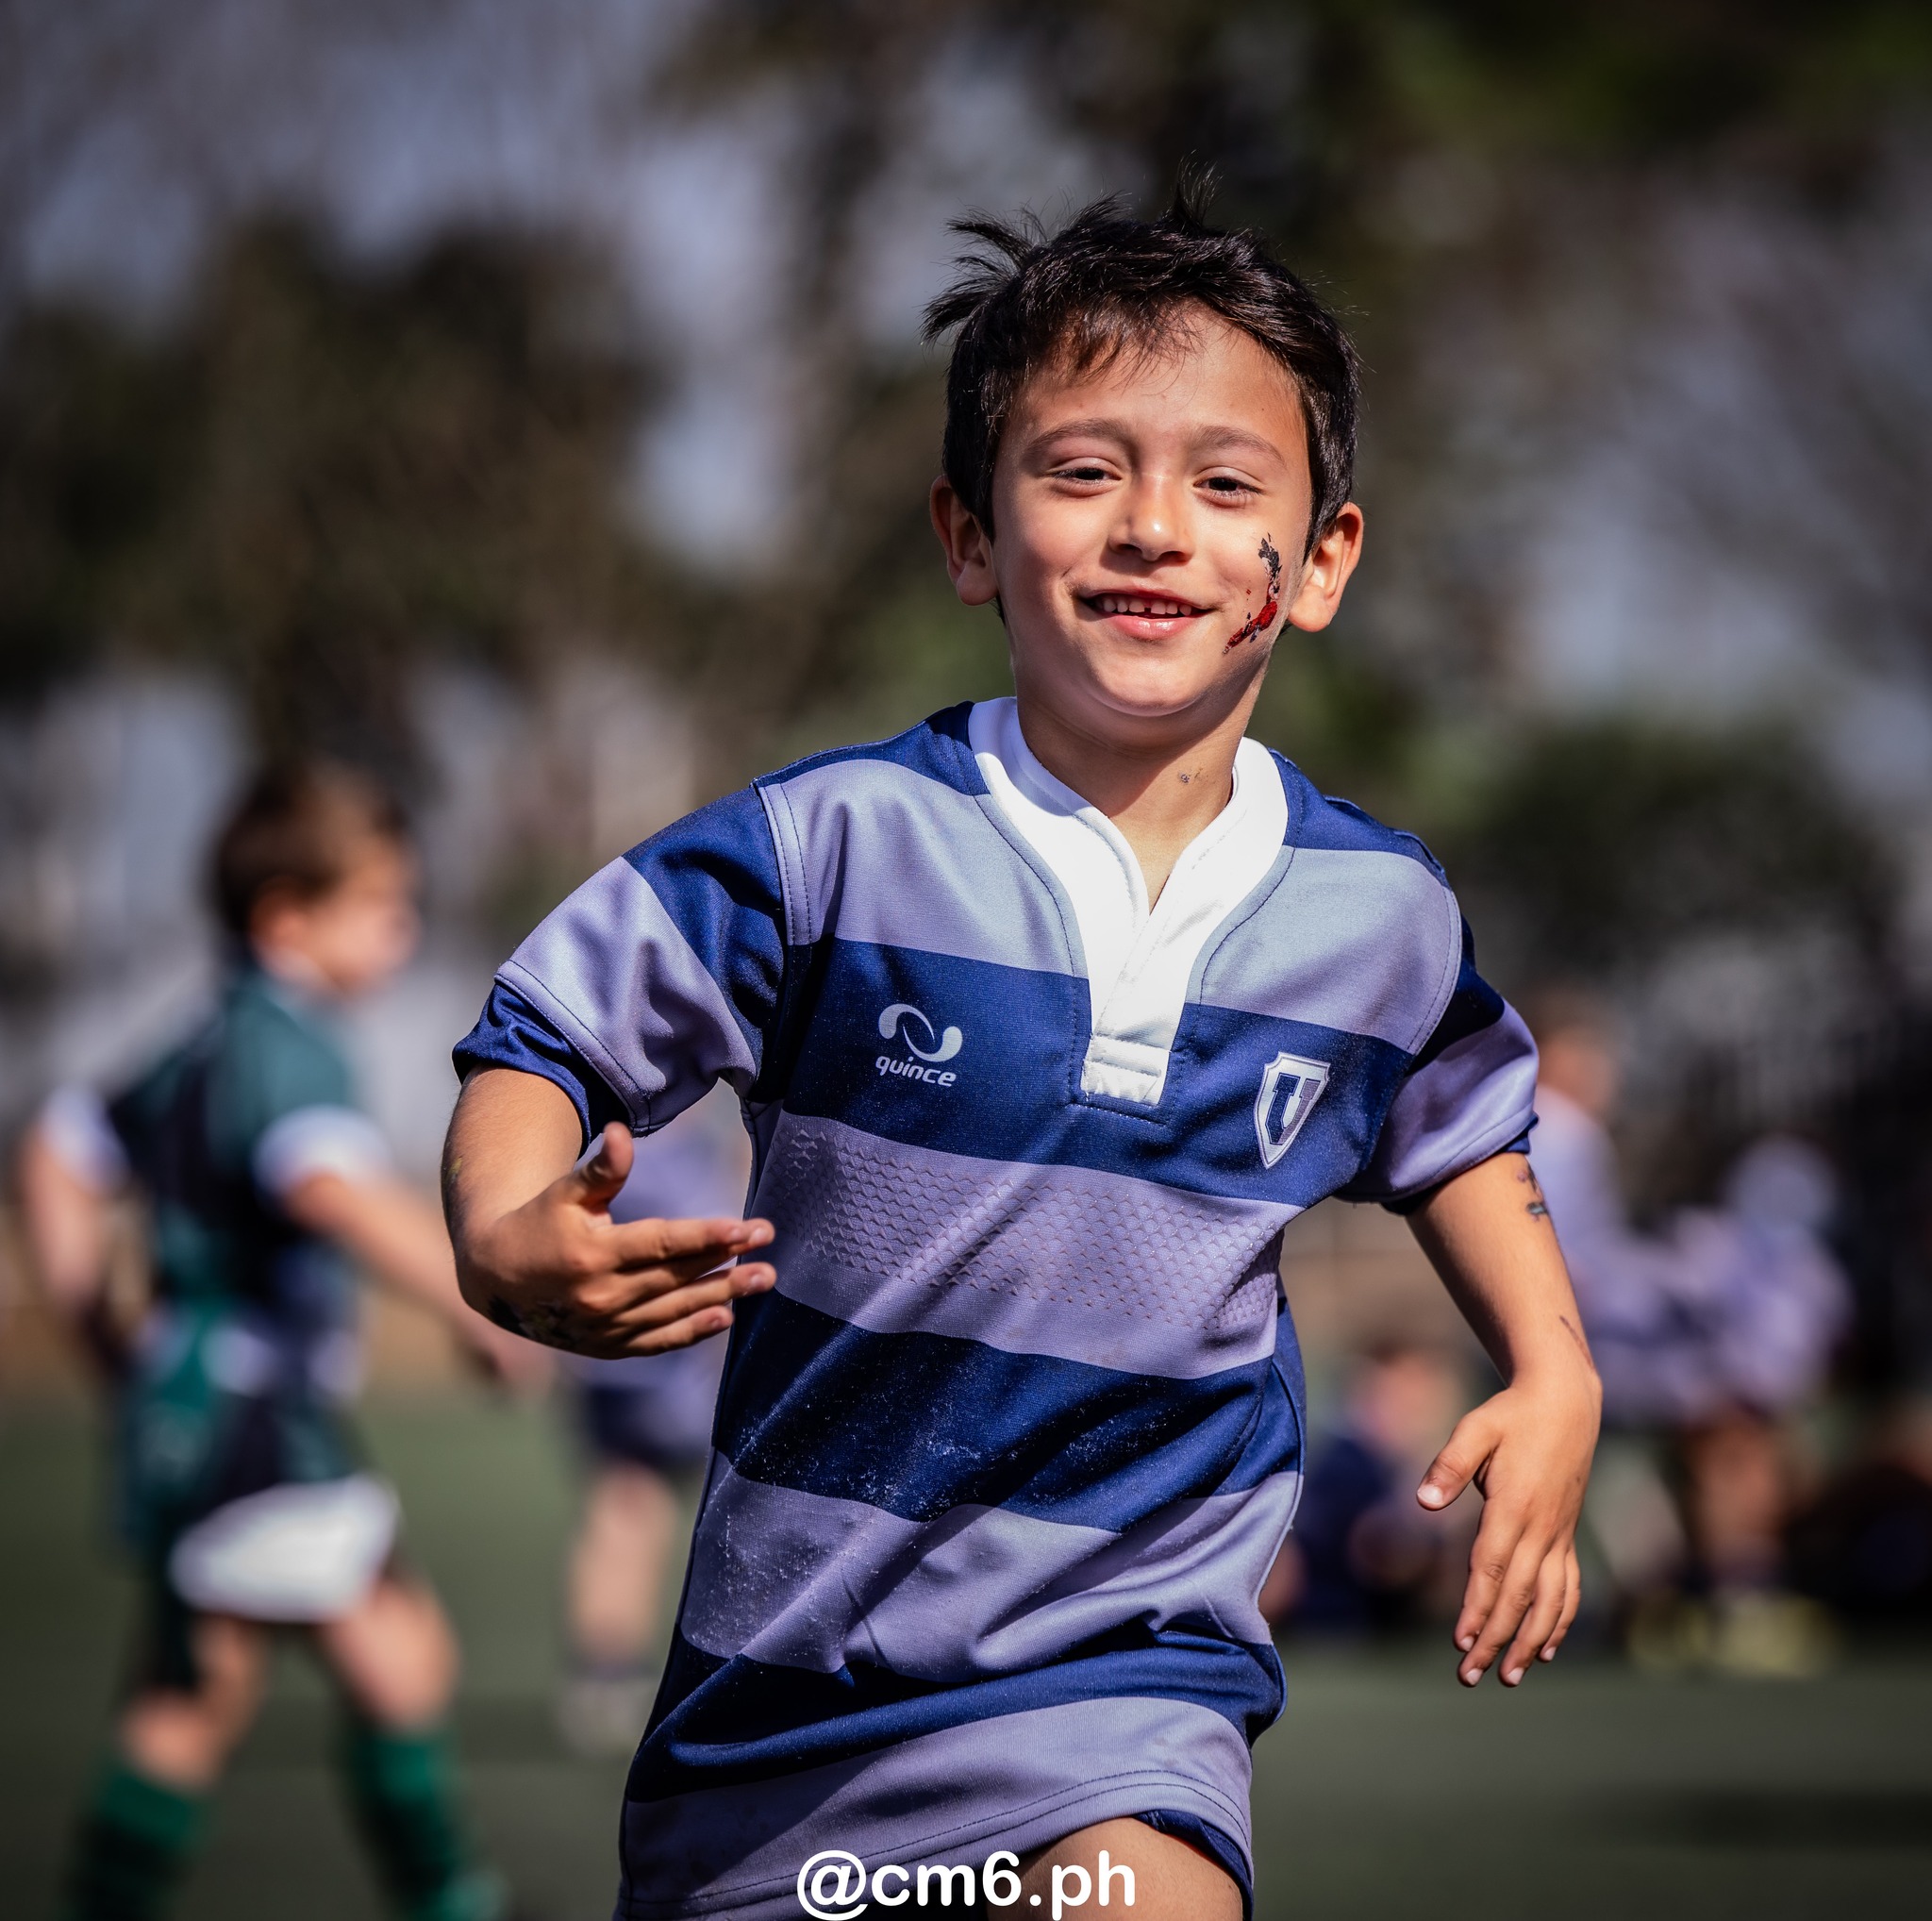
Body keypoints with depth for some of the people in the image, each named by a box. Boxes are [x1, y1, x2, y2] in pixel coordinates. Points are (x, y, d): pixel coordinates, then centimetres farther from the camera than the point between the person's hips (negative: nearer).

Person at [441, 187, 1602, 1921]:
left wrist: (1553, 1373, 10)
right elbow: (547, 1043, -5)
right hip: (786, 1650, 0)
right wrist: (509, 1241, -24)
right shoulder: (843, 843, -11)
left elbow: (1456, 1129, 21)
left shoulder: (1382, 914, 0)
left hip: (1124, 1661, 0)